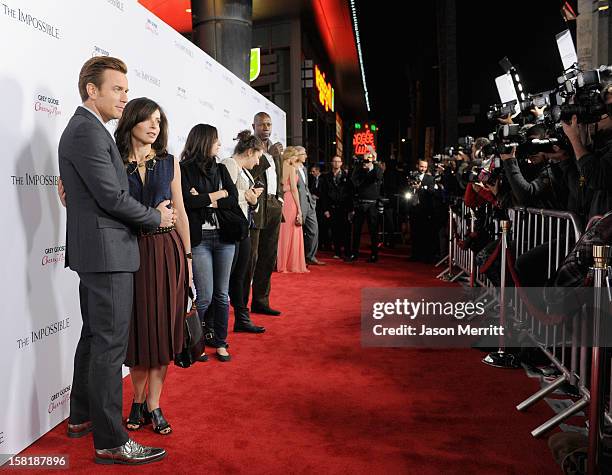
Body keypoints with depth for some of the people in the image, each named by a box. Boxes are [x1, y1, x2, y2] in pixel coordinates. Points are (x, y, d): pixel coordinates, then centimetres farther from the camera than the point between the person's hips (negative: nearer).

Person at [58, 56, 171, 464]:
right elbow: (112, 197, -20)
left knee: (95, 337, 20)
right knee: (110, 344, -4)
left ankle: (82, 416, 35)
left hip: (94, 251, 11)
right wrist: (156, 217, -6)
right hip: (107, 251, -11)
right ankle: (110, 441, 6)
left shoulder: (84, 129, 17)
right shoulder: (88, 132, -15)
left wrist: (149, 210, 6)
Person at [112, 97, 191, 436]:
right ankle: (138, 401, 26)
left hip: (166, 252, 1)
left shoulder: (169, 163, 7)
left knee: (162, 327, 4)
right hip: (130, 252, -1)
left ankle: (153, 405, 18)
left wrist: (187, 256, 7)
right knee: (137, 328, 7)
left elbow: (180, 212, 9)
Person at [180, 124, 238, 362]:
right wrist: (217, 194, -4)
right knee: (205, 297, -4)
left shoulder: (221, 169, 13)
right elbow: (187, 201, -15)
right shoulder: (184, 170, -3)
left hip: (224, 238, 5)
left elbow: (234, 199, 3)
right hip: (199, 239, -5)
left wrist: (204, 200, -8)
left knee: (222, 294, 9)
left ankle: (220, 342, 20)